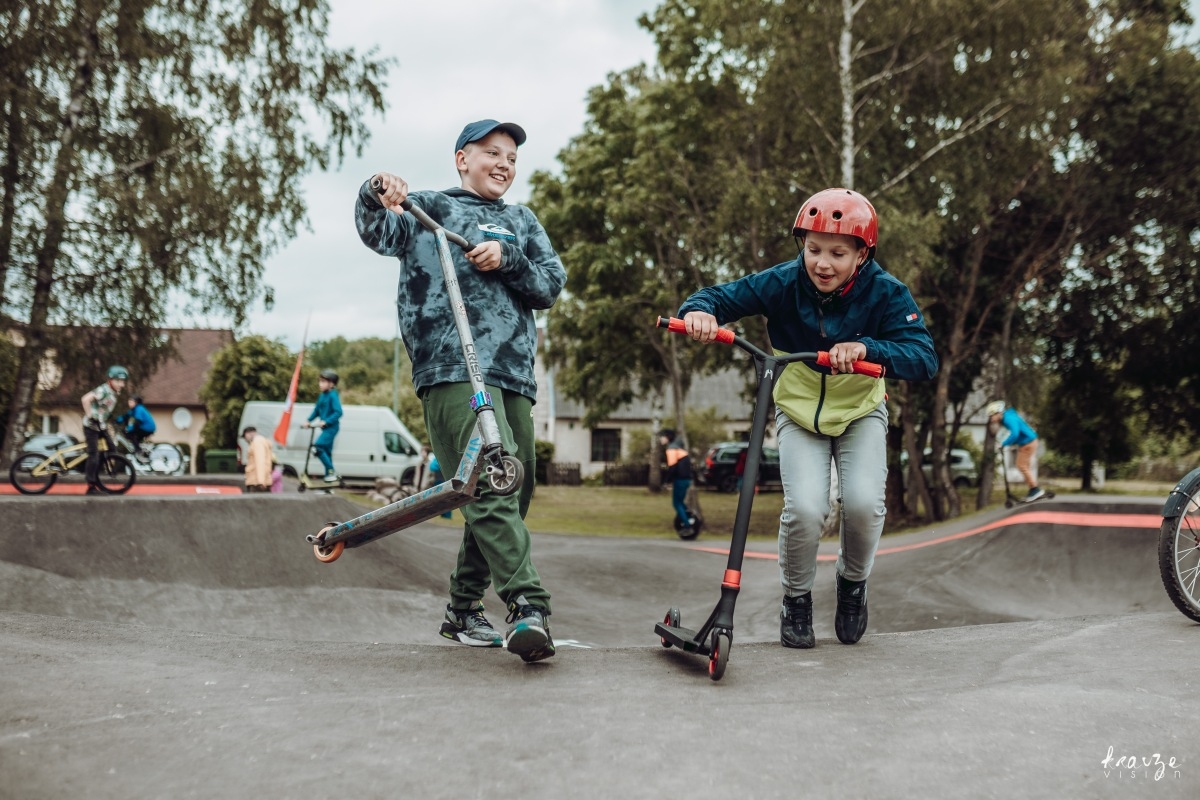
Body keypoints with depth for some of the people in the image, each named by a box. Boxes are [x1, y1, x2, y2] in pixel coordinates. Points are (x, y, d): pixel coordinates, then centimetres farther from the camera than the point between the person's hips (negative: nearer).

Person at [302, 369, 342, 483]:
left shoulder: (333, 396, -14)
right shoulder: (322, 396, 11)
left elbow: (338, 412, -23)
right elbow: (317, 410, 19)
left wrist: (325, 421, -27)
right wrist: (308, 420, 7)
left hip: (331, 427, -9)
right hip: (325, 428, 9)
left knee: (317, 447, -19)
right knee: (326, 451, 12)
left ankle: (332, 472, -11)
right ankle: (330, 475, 19)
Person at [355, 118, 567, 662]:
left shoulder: (521, 222, 25)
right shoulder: (428, 209, 14)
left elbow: (552, 285, 12)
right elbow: (379, 234, -4)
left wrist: (507, 259, -6)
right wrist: (376, 198, -26)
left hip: (514, 374, 6)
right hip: (453, 371, -6)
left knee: (511, 495, 8)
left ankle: (463, 611, 21)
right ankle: (528, 606, -28)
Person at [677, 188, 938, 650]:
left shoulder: (885, 293, -21)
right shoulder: (783, 283, -19)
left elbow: (924, 360, -30)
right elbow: (721, 296, -16)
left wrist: (867, 348, -49)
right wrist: (699, 311, -41)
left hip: (860, 412, 0)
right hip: (799, 412, 0)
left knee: (863, 502, -23)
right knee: (805, 508, -21)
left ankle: (853, 582, 12)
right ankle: (796, 599, 8)